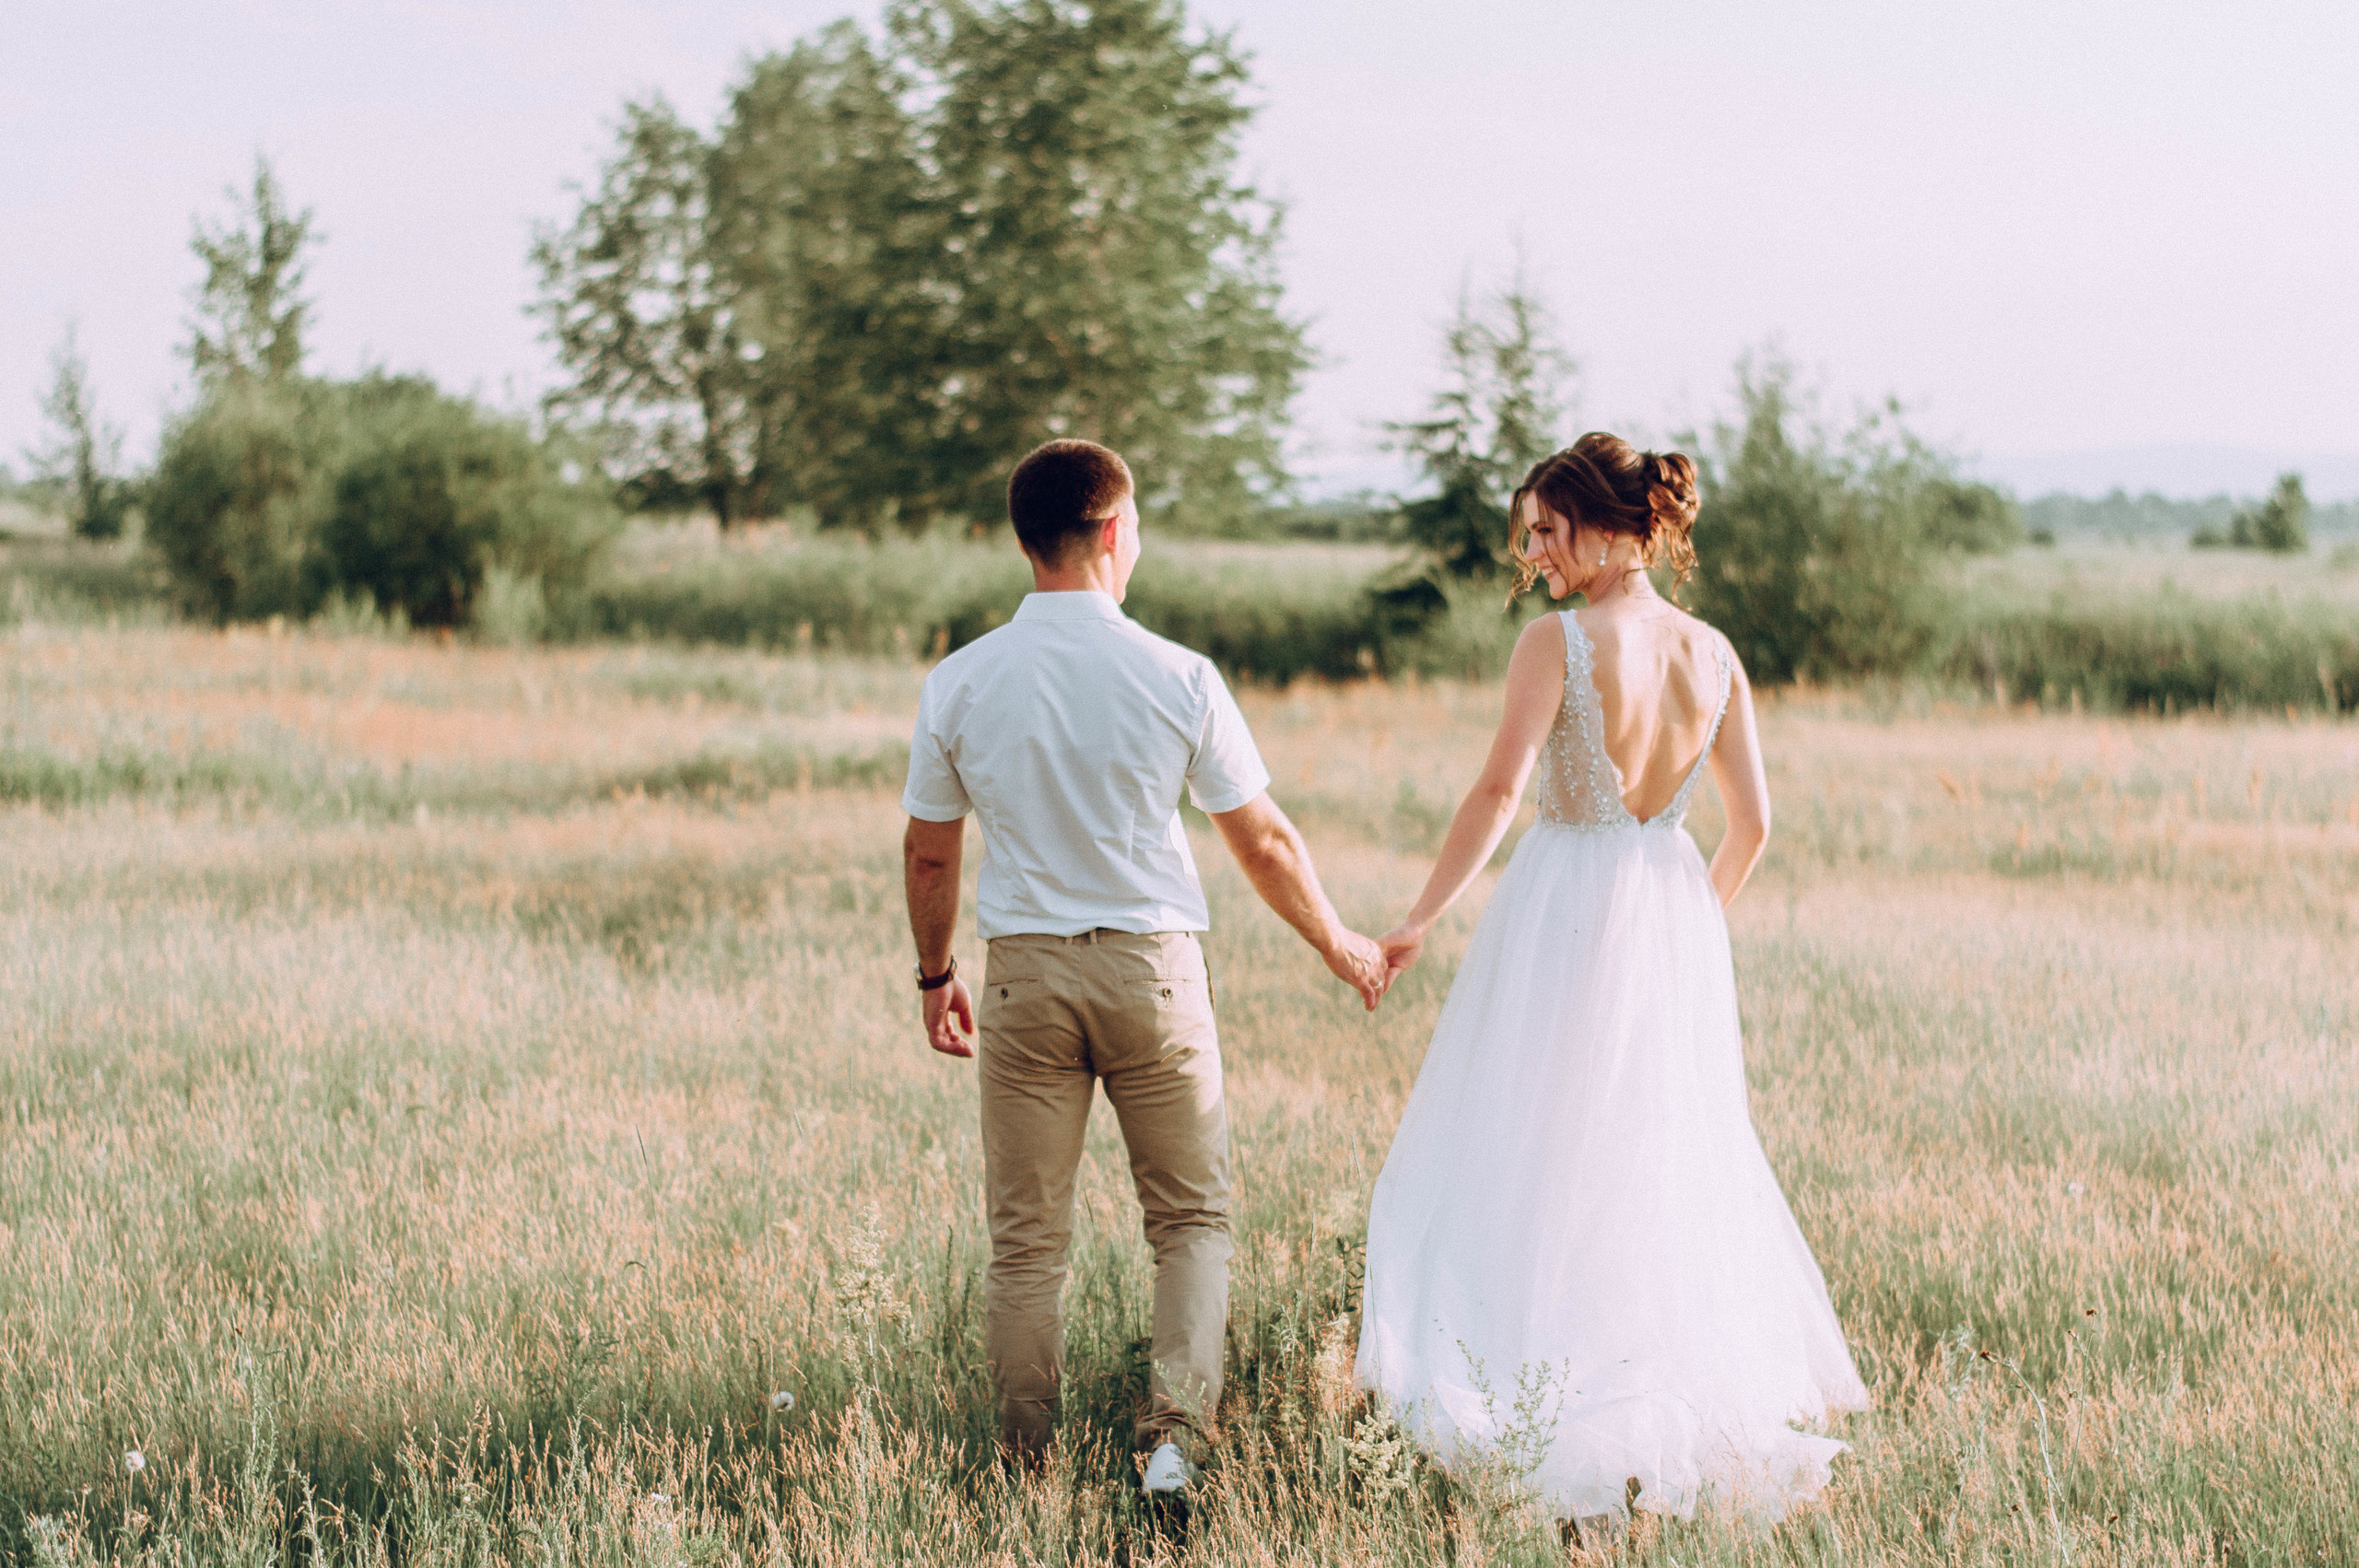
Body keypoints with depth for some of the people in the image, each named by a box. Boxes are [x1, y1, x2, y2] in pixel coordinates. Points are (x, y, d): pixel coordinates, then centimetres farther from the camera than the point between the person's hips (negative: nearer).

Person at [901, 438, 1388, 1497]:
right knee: (1190, 1218, 12)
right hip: (1152, 964, -1)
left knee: (1026, 1241, 10)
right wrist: (1338, 945, 14)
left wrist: (935, 975, 21)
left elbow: (929, 856, 5)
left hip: (1024, 972, 1)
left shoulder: (958, 685, -4)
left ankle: (1025, 1467, 16)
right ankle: (1174, 1434, -2)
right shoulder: (1178, 678, -9)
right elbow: (1262, 842, -1)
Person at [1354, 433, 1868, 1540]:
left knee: (1544, 1168, 3)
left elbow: (1498, 793, -18)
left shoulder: (1558, 641, -13)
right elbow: (1752, 820, 5)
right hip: (1674, 913, 5)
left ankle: (1594, 1460, -1)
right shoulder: (1713, 654, 3)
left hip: (1565, 910, -5)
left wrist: (1419, 920, -13)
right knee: (1672, 1163, 17)